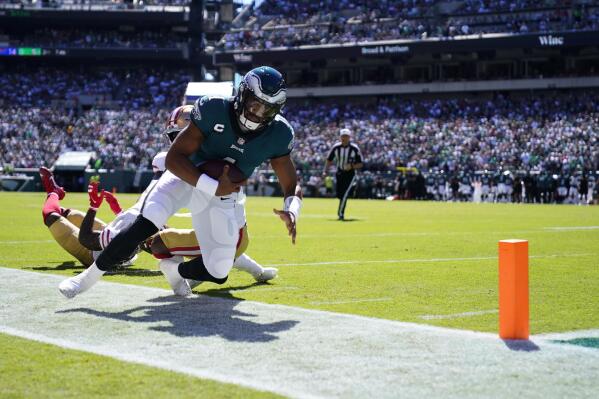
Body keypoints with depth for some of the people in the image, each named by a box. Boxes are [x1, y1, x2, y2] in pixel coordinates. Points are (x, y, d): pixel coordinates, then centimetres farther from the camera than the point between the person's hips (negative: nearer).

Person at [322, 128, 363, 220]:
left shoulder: (354, 149, -13)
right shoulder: (336, 147, -5)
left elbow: (360, 164, -7)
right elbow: (329, 160, 6)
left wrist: (352, 166, -25)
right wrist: (325, 171, -5)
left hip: (350, 174, -3)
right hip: (339, 173, 3)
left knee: (344, 194, -16)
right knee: (339, 194, 5)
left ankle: (341, 213, -8)